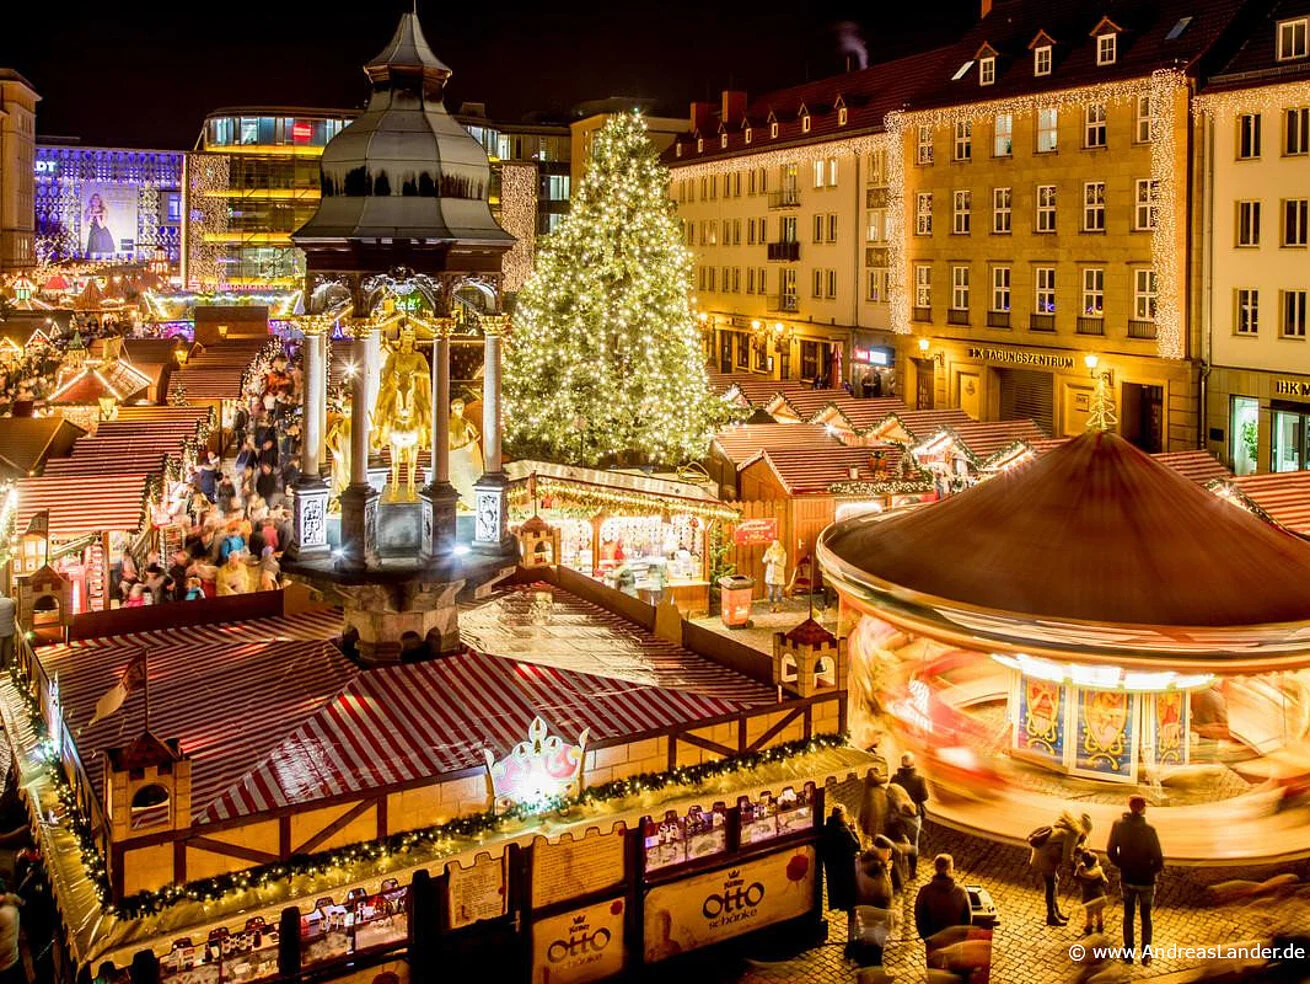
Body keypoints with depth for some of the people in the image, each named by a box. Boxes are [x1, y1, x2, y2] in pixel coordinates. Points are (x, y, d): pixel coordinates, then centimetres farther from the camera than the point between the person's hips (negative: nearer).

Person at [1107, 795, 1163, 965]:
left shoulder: (1118, 825, -11)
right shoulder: (1148, 830, -21)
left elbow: (1111, 851, -4)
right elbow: (1158, 859, -18)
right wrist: (1153, 871, 2)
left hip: (1126, 879, 2)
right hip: (1146, 880, -2)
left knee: (1128, 915, 17)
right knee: (1145, 917, 15)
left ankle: (1128, 953, 24)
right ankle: (1146, 955, 21)